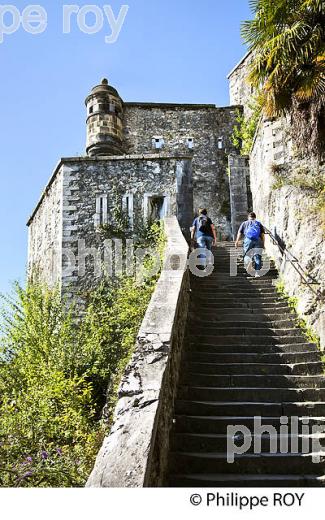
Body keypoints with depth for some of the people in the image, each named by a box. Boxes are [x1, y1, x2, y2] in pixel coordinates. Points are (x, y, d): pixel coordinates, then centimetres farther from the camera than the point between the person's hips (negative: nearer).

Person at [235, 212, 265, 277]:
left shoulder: (244, 223, 18)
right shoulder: (259, 224, 19)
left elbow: (239, 233, 8)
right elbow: (263, 235, 10)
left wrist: (237, 241, 10)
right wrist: (263, 244, 11)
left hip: (248, 240, -1)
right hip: (258, 241, 1)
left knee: (246, 254, 12)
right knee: (257, 257, 6)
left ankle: (249, 261, -20)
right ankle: (257, 272, 3)